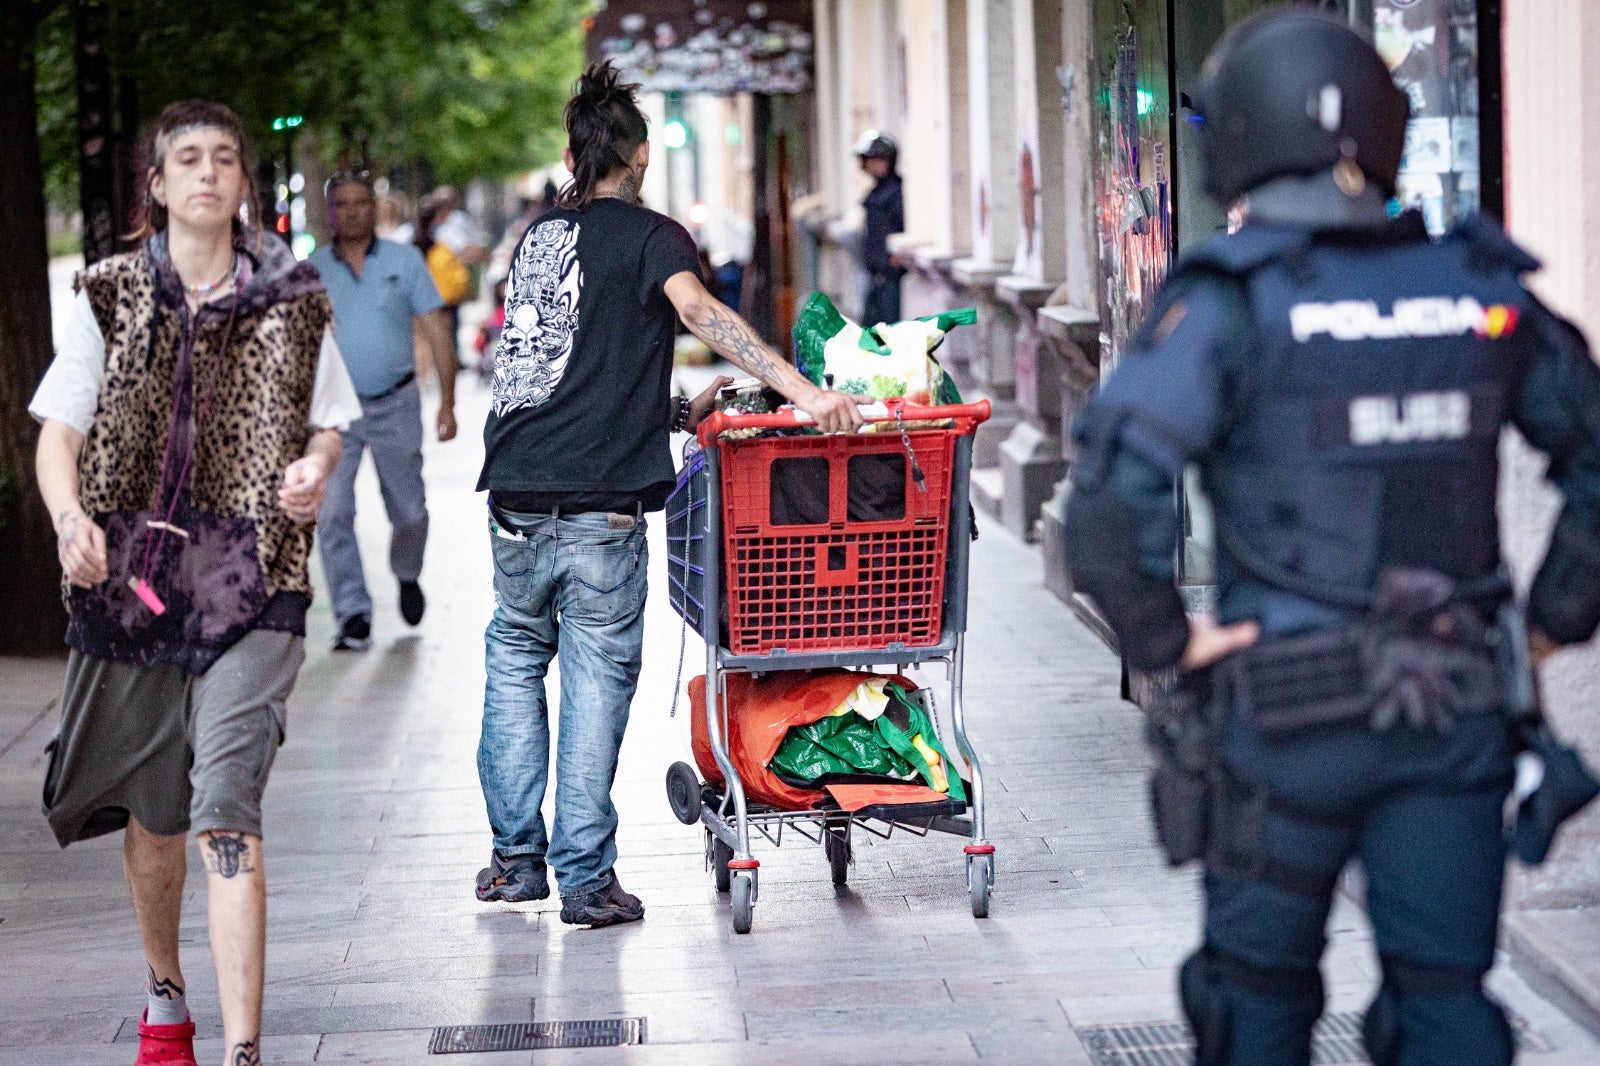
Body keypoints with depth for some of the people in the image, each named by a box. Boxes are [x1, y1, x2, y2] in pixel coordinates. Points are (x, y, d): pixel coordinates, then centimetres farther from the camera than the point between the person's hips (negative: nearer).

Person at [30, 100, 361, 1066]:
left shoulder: (291, 299, 5)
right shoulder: (111, 298, 5)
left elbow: (327, 424, 15)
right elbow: (58, 436, 3)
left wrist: (315, 468, -9)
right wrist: (71, 519, -17)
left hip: (251, 587, -2)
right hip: (130, 580, 2)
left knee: (227, 813, -14)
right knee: (151, 811, 14)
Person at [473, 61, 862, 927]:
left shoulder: (538, 238, 16)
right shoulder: (651, 236, -1)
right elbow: (698, 311, -21)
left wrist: (672, 411, 28)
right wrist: (803, 392, -29)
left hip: (516, 491, 5)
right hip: (599, 504, -5)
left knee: (516, 658, 19)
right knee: (598, 679, 1)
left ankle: (515, 854, 19)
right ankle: (585, 877, 0)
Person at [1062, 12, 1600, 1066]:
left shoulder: (1232, 301, -11)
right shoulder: (1480, 291, 2)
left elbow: (1115, 481, -24)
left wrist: (1161, 635, -11)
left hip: (1287, 713, -3)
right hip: (1457, 713, 3)